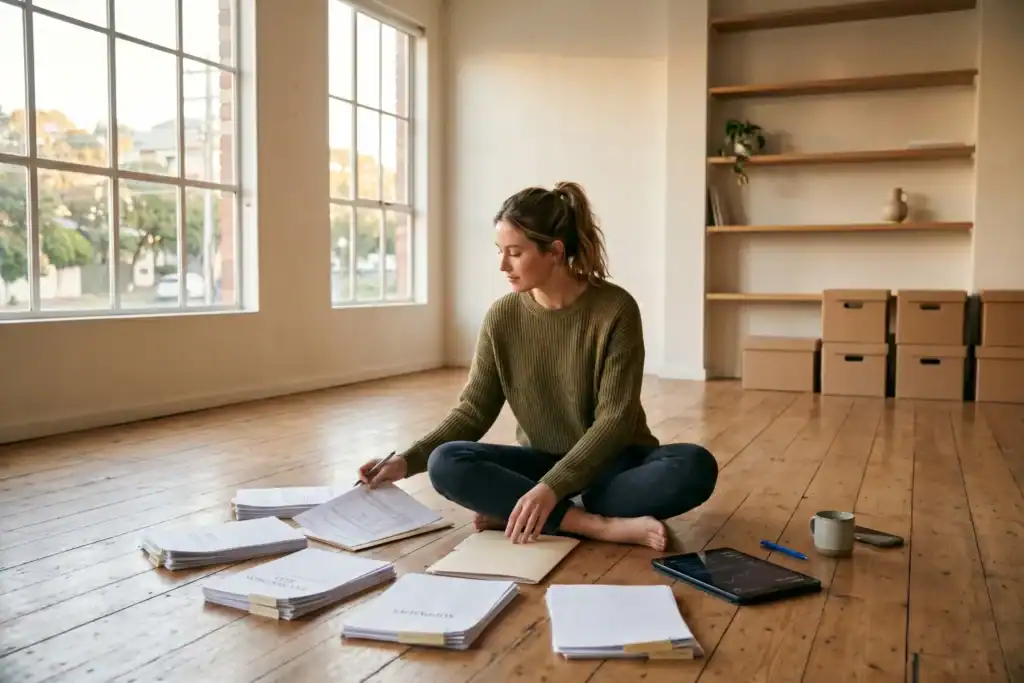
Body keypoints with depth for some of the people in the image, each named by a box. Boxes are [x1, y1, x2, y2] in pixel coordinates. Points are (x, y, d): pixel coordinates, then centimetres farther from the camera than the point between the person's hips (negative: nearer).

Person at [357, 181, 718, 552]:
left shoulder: (615, 309, -17)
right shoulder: (502, 317, -6)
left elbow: (615, 419, -20)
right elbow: (474, 410, -2)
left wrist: (552, 488, -31)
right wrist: (408, 460, -16)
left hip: (613, 459, -2)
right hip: (542, 460, 2)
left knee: (696, 466, -32)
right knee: (445, 463, -23)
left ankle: (512, 511, -28)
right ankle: (604, 526, -29)